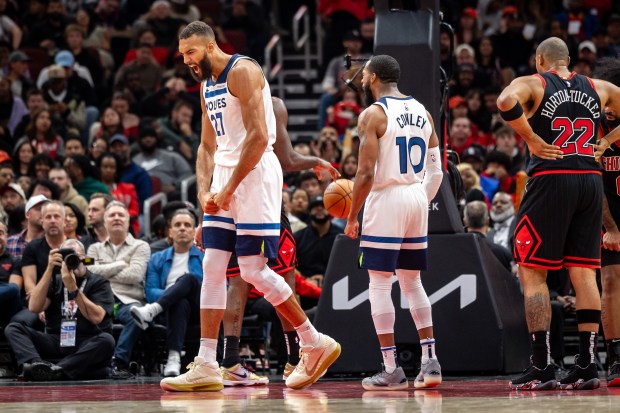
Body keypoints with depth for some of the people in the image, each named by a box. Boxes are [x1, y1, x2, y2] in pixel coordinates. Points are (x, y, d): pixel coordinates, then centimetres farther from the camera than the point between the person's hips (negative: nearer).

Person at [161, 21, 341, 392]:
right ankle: (206, 367, 1)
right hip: (225, 175, 9)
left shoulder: (242, 71, -13)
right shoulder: (207, 85, 16)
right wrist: (204, 191, 4)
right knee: (212, 268, 2)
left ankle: (316, 344, 5)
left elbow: (259, 137, -20)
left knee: (254, 270, -10)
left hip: (255, 174, -9)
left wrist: (229, 189, -19)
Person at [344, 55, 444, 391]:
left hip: (387, 199, -7)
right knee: (412, 282, 15)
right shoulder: (421, 112, 12)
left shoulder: (372, 114, -9)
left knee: (379, 284, -1)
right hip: (418, 199, 7)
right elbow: (436, 171, 12)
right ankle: (430, 361, 9)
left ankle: (391, 370, -4)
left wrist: (352, 217, -7)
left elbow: (366, 173, -15)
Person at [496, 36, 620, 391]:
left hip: (552, 179, -5)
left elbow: (506, 101, -21)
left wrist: (533, 139, -12)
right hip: (592, 180, 5)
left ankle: (542, 368, -4)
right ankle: (587, 366, 4)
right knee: (584, 273, 7)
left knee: (532, 272, 2)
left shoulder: (532, 83, 0)